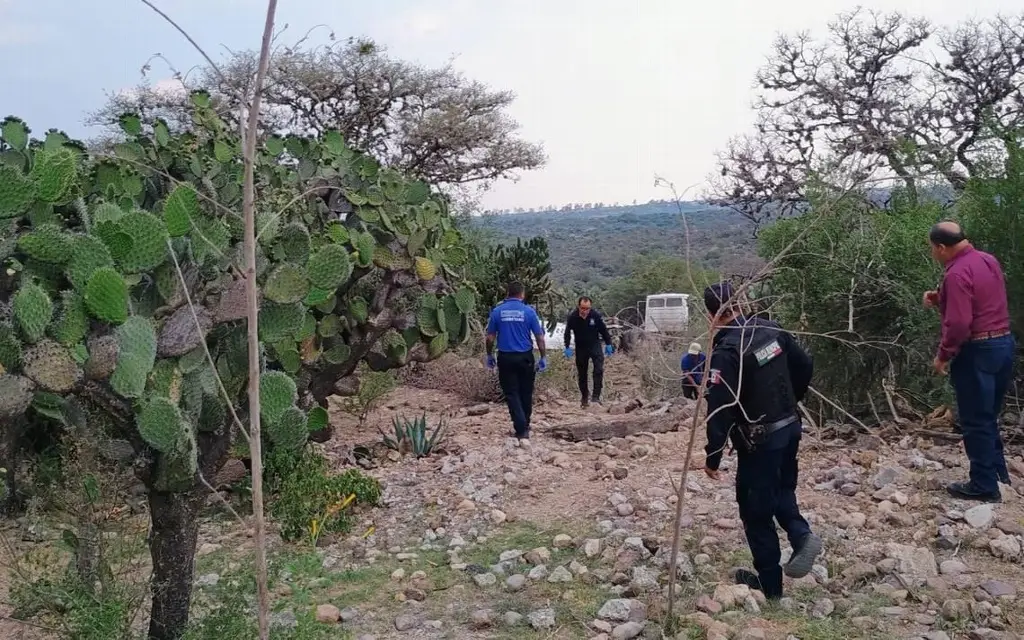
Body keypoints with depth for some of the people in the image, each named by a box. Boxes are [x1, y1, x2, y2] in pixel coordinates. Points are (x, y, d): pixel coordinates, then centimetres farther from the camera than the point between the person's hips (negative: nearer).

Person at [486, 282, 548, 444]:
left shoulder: (497, 311, -2)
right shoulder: (529, 311, -4)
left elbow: (490, 337, 2)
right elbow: (540, 337, -3)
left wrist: (489, 356, 15)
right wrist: (543, 357, 6)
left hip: (506, 358, 0)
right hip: (525, 357, 0)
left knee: (511, 394, 2)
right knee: (525, 394, 15)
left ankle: (521, 431, -9)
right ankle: (524, 428, 27)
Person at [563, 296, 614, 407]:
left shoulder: (596, 315, -20)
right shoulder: (572, 316, -19)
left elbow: (604, 330, -5)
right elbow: (567, 332, -5)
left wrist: (608, 344, -2)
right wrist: (567, 347, -10)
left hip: (595, 345, -1)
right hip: (580, 347, 1)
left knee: (599, 369, -17)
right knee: (581, 373, 9)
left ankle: (596, 396, -14)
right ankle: (584, 397, 24)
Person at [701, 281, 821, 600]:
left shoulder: (725, 352, -22)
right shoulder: (771, 329, -1)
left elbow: (720, 410, -23)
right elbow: (805, 366, 10)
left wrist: (712, 457, -14)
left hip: (759, 440, -7)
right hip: (790, 427, 7)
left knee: (756, 511, 7)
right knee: (782, 490, 28)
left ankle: (770, 584, 16)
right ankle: (802, 535, 4)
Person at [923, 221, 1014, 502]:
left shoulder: (957, 273, -20)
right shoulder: (988, 260, 10)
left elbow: (959, 323, -25)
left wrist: (943, 356, -13)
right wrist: (940, 299, 11)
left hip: (977, 352, -9)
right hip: (1003, 343, 9)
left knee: (975, 421, 1)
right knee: (988, 417, 21)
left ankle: (984, 486, 7)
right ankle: (998, 472, 29)